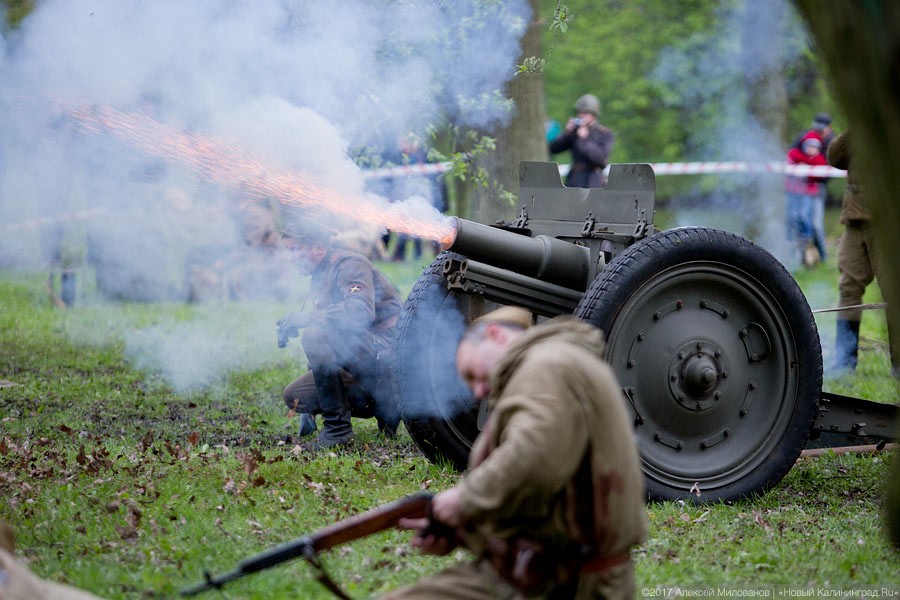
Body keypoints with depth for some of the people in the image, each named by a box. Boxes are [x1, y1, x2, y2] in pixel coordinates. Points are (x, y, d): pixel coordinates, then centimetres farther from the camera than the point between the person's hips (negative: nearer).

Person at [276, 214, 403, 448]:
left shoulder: (349, 265, -12)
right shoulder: (318, 279, 17)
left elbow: (361, 312, -30)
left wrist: (304, 317, -29)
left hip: (384, 352, -10)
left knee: (316, 335, -30)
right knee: (294, 396, 2)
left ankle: (337, 428, -22)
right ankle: (382, 405, 7)